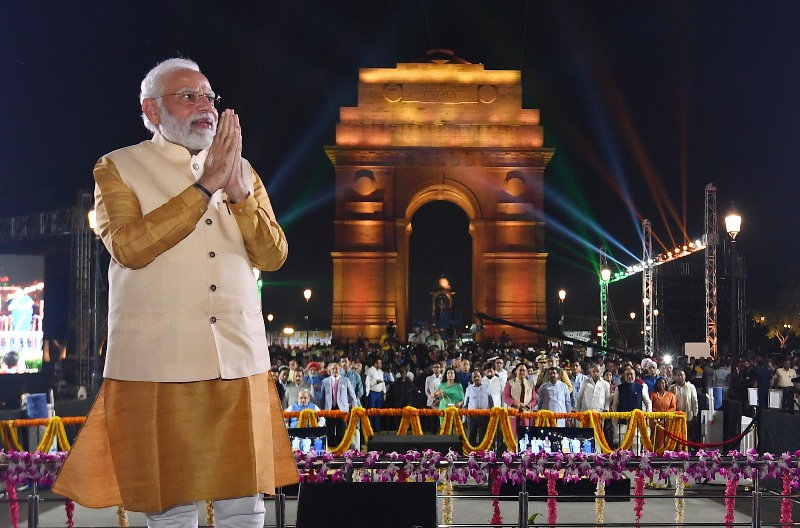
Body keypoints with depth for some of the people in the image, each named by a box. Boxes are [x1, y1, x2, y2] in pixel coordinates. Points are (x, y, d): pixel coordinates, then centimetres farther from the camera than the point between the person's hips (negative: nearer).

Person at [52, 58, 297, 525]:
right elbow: (129, 247, -13)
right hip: (160, 364, -3)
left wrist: (238, 192, -10)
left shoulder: (243, 171, 15)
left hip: (239, 362, 4)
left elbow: (273, 256, 5)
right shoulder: (119, 168, 4)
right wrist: (204, 187, -15)